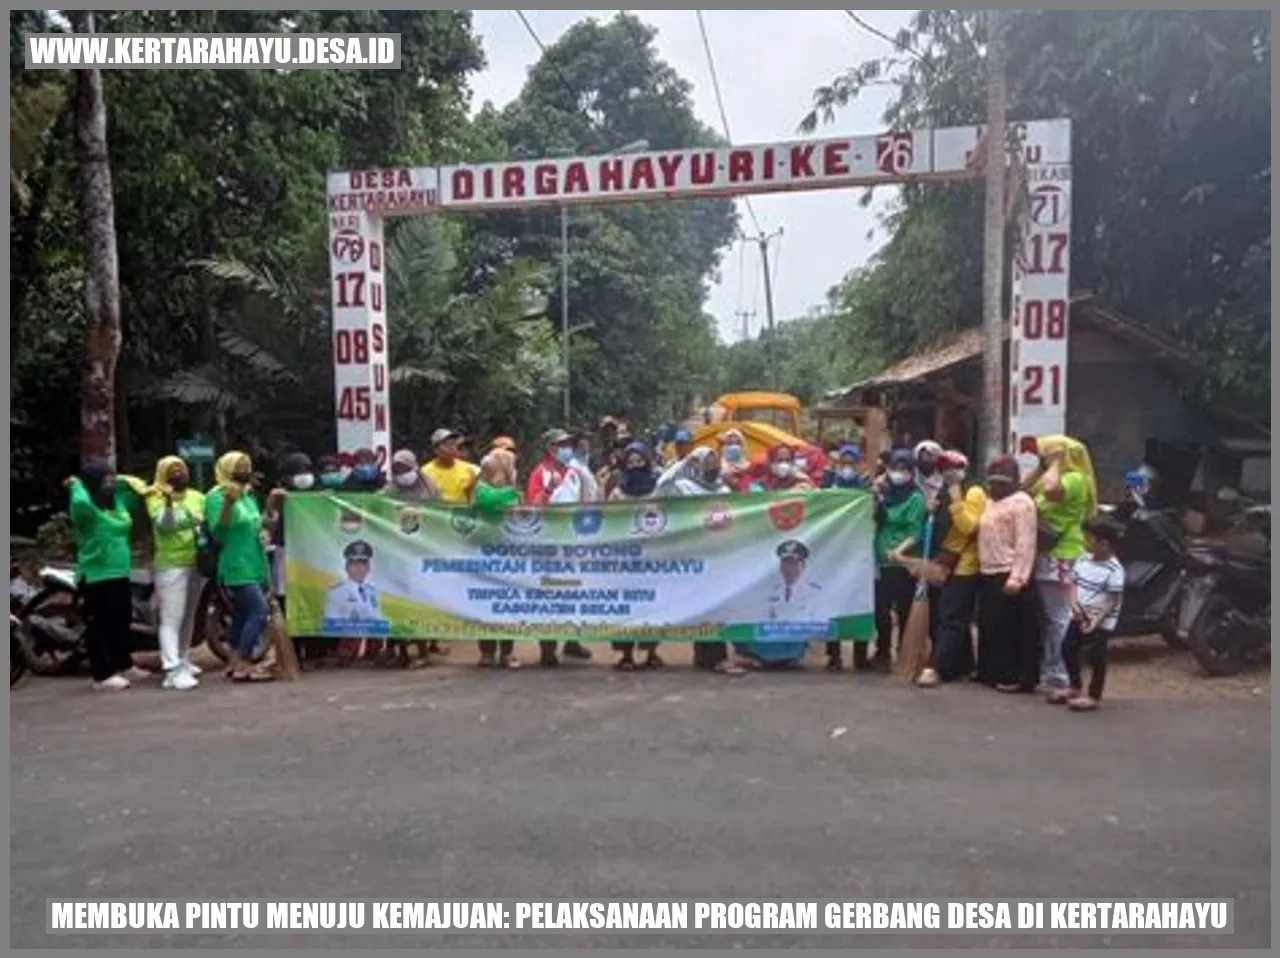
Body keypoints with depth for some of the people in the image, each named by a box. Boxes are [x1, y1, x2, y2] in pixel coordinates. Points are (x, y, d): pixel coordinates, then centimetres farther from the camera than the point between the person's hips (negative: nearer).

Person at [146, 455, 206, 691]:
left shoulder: (198, 497, 11)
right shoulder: (156, 497, -5)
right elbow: (164, 526, -21)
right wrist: (168, 502, -32)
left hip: (197, 564, 6)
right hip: (171, 566, -6)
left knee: (188, 617, 17)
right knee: (171, 619, -10)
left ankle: (184, 661, 31)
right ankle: (174, 671, -16)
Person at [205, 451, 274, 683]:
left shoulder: (248, 496, 15)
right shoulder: (217, 497, -11)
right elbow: (218, 534, -21)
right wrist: (228, 504, -34)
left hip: (254, 566, 9)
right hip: (237, 568, -9)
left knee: (242, 615, 12)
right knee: (260, 611, -16)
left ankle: (236, 662, 18)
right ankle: (243, 665, -12)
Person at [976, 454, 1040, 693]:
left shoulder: (1022, 503, -11)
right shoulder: (991, 502, 17)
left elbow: (1025, 545, -17)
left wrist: (1017, 578, -21)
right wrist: (981, 566, 14)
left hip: (1008, 575, -9)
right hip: (989, 574, 9)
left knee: (1013, 629, -3)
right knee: (989, 626, 14)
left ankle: (1016, 677, 3)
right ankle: (990, 672, 24)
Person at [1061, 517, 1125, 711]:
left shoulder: (1114, 569, -19)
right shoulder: (1083, 560, 3)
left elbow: (1114, 600, -18)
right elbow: (1074, 583, 6)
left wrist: (1097, 619, -24)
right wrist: (1074, 603, -12)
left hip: (1102, 622, -8)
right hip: (1079, 617, 8)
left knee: (1096, 657, 0)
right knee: (1068, 648, 15)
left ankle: (1093, 696, 15)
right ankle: (1075, 687, 33)